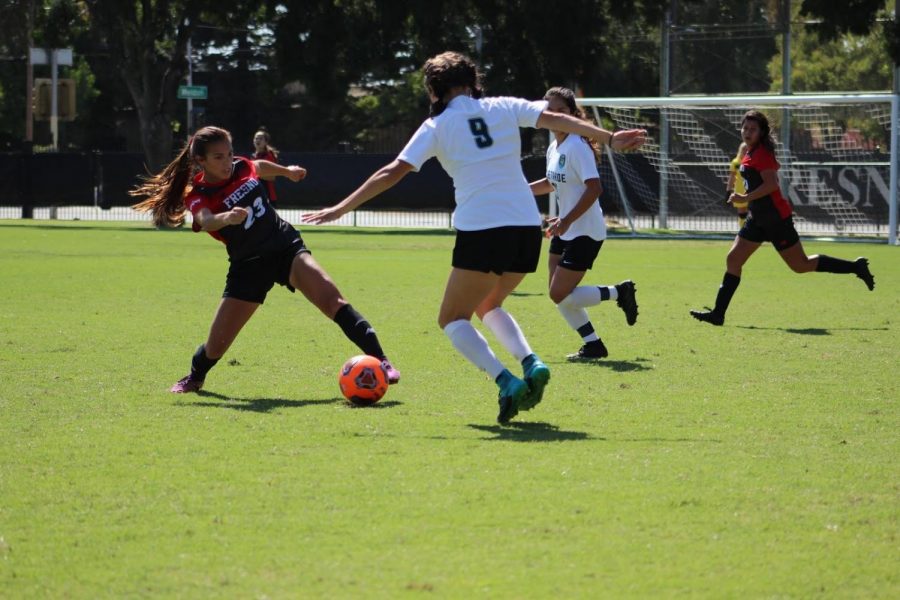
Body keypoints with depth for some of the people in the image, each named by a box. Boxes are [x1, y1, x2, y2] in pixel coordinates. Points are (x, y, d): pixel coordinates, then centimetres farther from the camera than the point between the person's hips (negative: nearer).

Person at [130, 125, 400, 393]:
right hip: (249, 265, -2)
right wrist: (227, 217, -59)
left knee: (332, 299, -25)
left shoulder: (241, 167, 0)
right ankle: (195, 378, 35)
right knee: (217, 343, 0)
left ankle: (380, 361, -28)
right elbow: (206, 222, -38)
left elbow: (260, 167, 26)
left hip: (287, 247, 2)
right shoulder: (197, 196, -14)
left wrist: (287, 171, 41)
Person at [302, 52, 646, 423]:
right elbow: (556, 119, 4)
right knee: (488, 306, 27)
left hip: (481, 231, -5)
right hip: (527, 226, 5)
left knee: (453, 318, 9)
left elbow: (392, 172, 1)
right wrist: (609, 138, 9)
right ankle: (530, 362, -1)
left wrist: (341, 209, 5)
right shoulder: (504, 109, 11)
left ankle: (506, 382, -15)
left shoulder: (437, 127, 5)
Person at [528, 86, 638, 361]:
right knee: (559, 294, 5)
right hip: (565, 232, 9)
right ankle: (593, 346, 15)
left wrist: (566, 221, -29)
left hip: (585, 232, -9)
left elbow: (594, 188, -26)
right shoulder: (554, 148, 9)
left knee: (560, 294, -10)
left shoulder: (577, 147, -17)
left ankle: (619, 292, 5)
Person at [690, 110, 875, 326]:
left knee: (801, 266, 0)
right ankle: (718, 313, 4)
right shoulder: (749, 153, 11)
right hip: (758, 219, 9)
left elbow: (771, 184, -27)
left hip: (776, 218, -9)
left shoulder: (762, 154, -16)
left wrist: (746, 197, -27)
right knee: (733, 259, 3)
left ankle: (855, 267, 13)